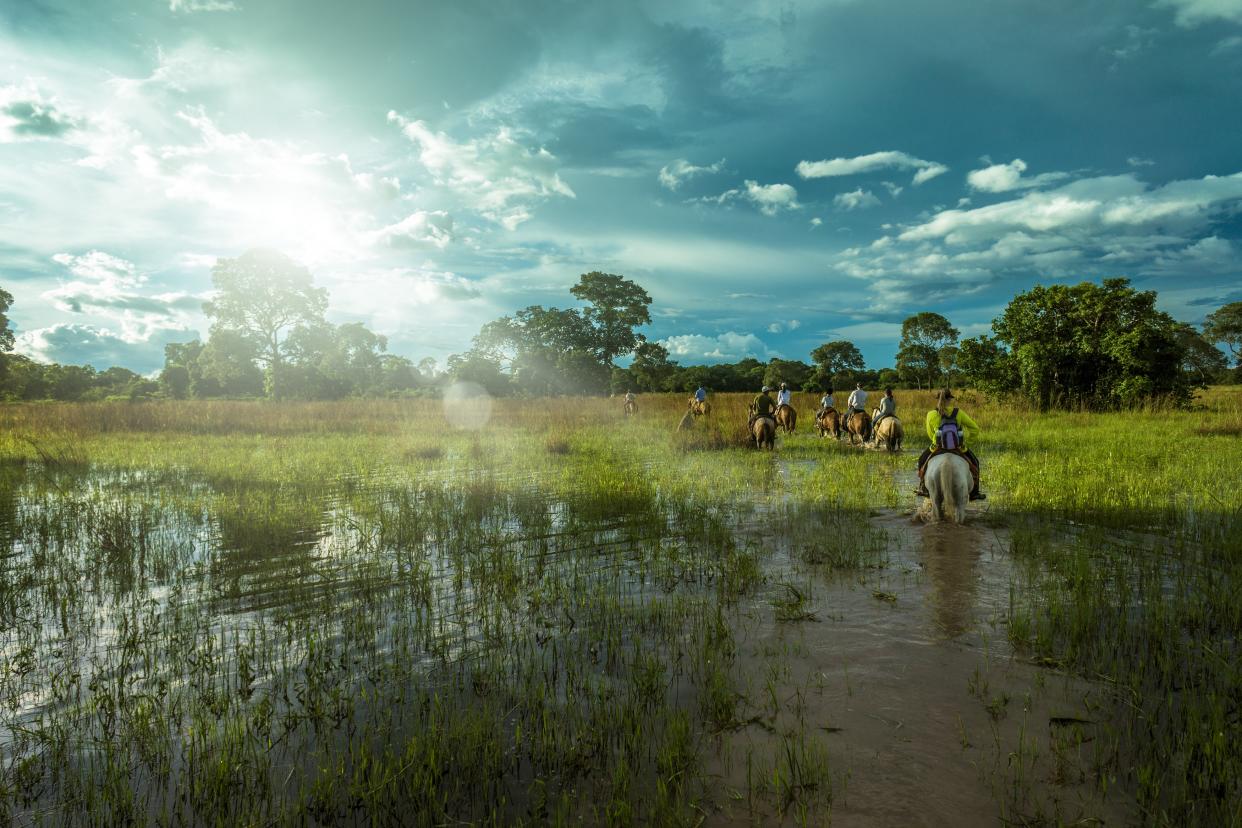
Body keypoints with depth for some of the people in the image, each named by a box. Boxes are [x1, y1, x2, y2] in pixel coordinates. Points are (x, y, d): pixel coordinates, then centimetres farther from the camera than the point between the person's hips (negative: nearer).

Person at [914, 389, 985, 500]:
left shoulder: (931, 415, -10)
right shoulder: (958, 413, -9)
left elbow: (930, 434, 1)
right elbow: (975, 429, -3)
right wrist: (967, 442, 9)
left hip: (938, 447, 0)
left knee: (922, 460, 29)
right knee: (974, 462, 27)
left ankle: (923, 488, 32)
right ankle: (974, 493, 32)